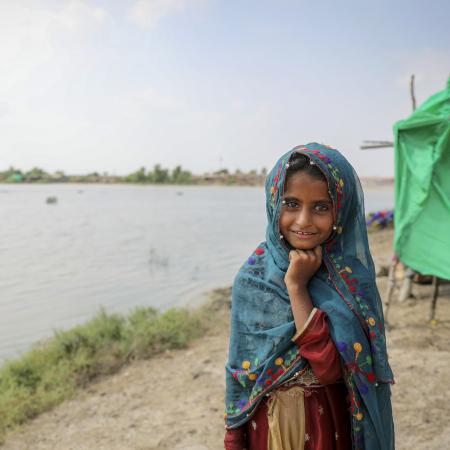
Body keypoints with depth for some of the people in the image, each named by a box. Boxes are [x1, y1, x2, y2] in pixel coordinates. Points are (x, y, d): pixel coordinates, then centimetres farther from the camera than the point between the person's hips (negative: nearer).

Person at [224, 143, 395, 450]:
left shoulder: (351, 276, -15)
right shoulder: (254, 276, -10)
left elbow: (330, 369, -24)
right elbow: (240, 364, -2)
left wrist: (297, 286, -26)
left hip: (328, 425, -1)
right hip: (266, 424, 2)